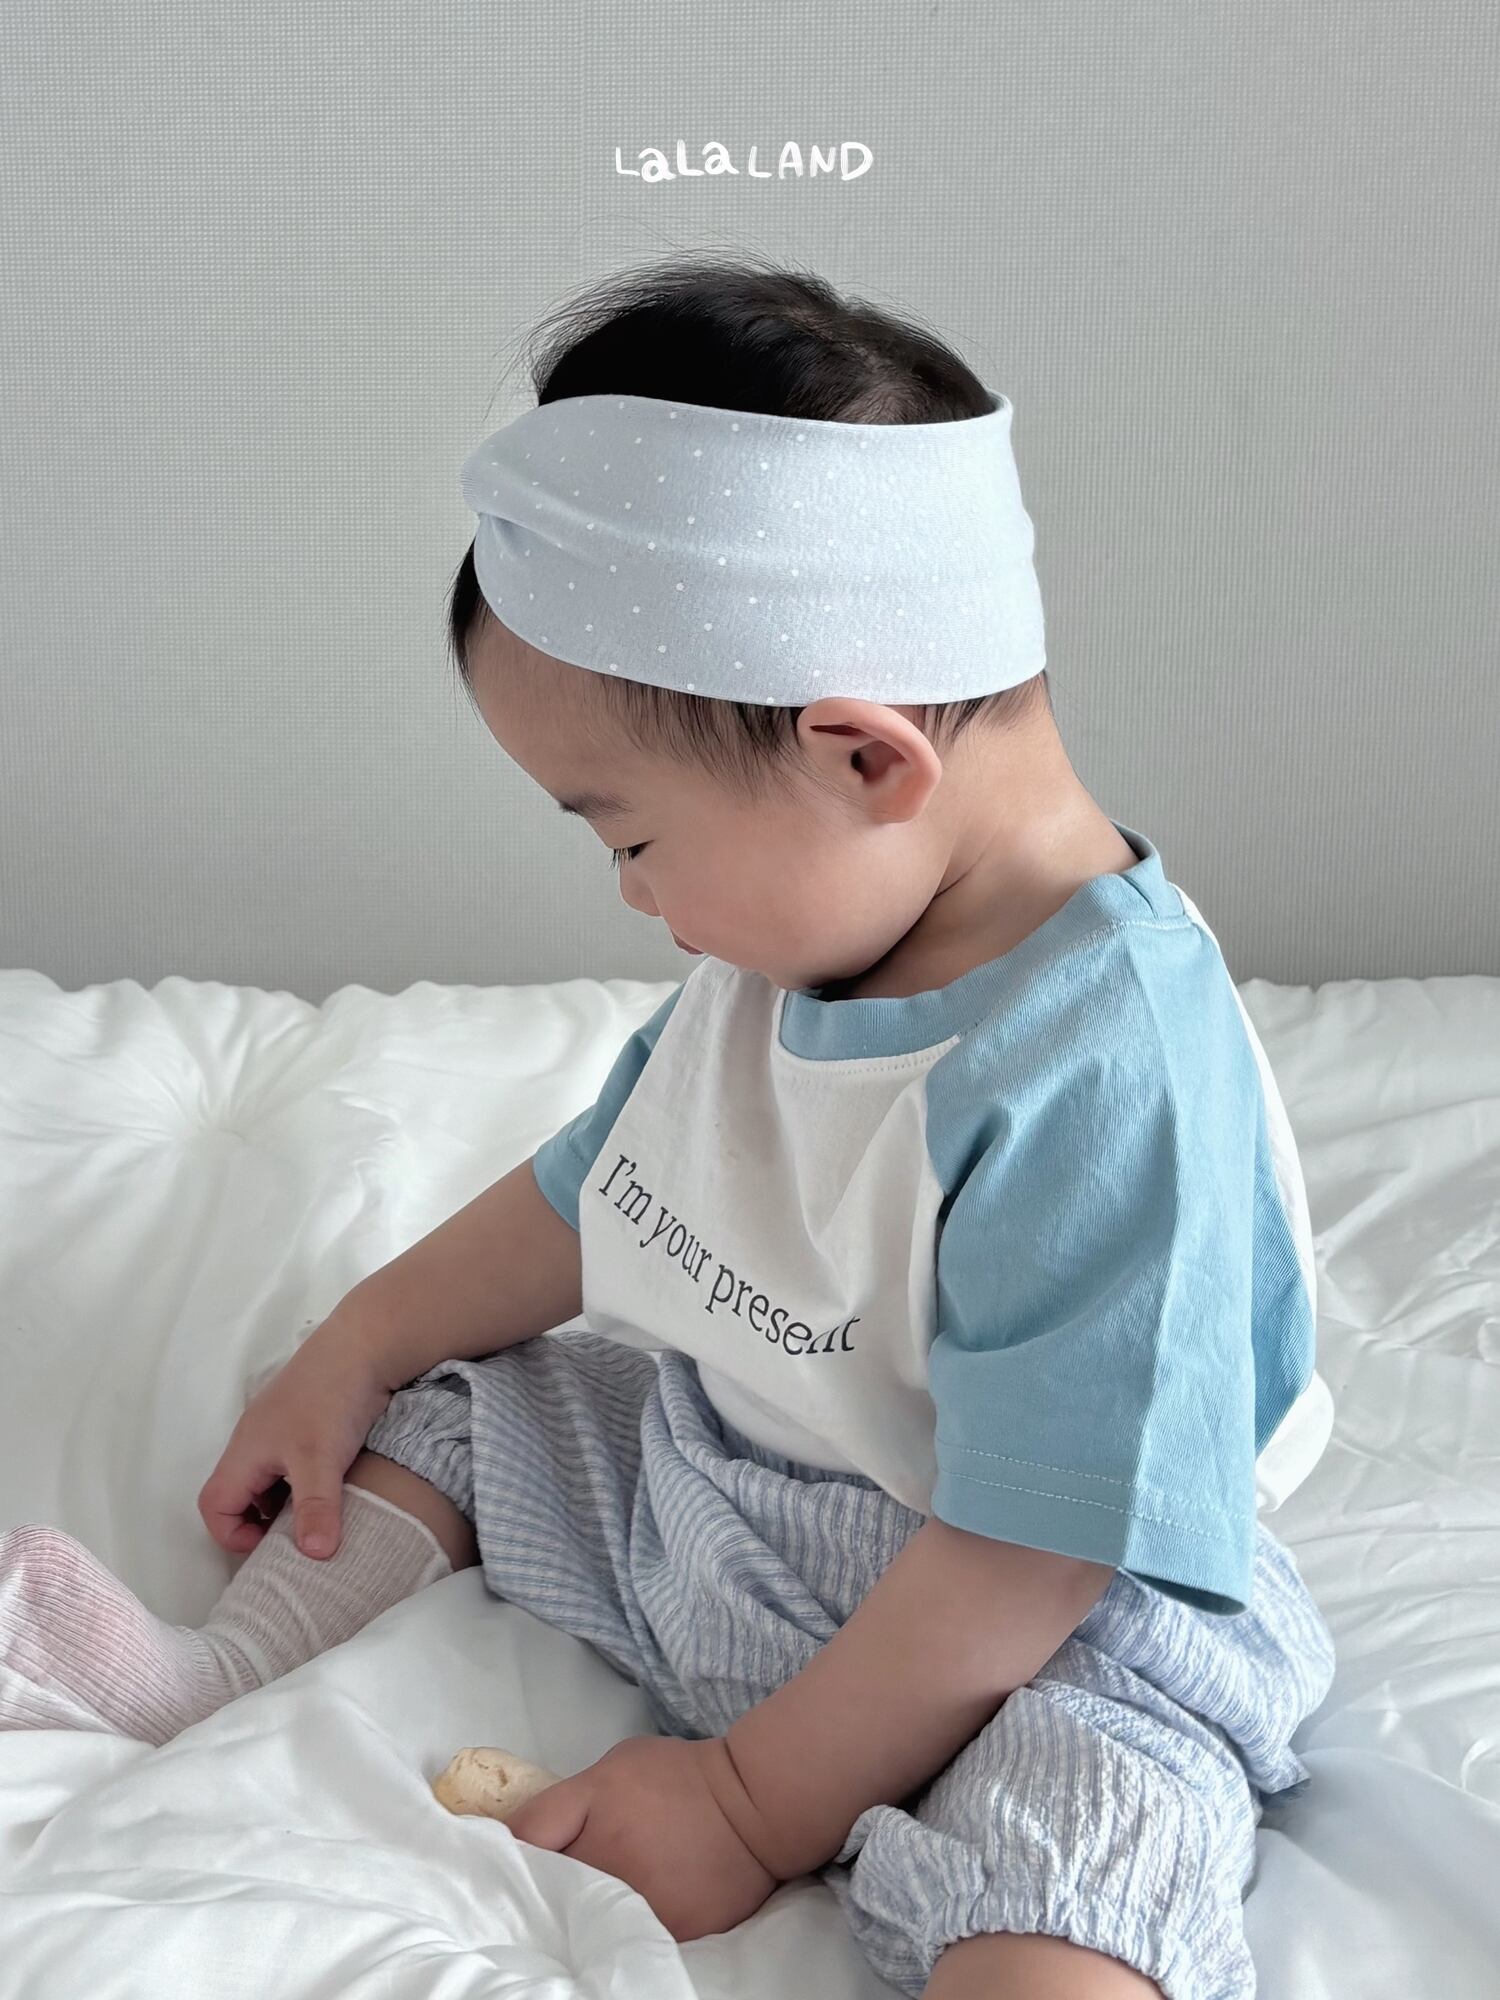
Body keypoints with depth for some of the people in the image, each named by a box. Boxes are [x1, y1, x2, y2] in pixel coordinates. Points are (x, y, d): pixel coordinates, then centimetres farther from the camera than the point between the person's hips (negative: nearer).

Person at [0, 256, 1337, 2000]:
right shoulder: (801, 930, -3)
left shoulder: (1109, 1080, -31)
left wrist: (758, 1803, -18)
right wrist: (352, 1352, 18)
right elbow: (603, 1188, 13)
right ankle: (215, 1680, 14)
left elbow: (1030, 1550, -27)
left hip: (1040, 1652, -8)